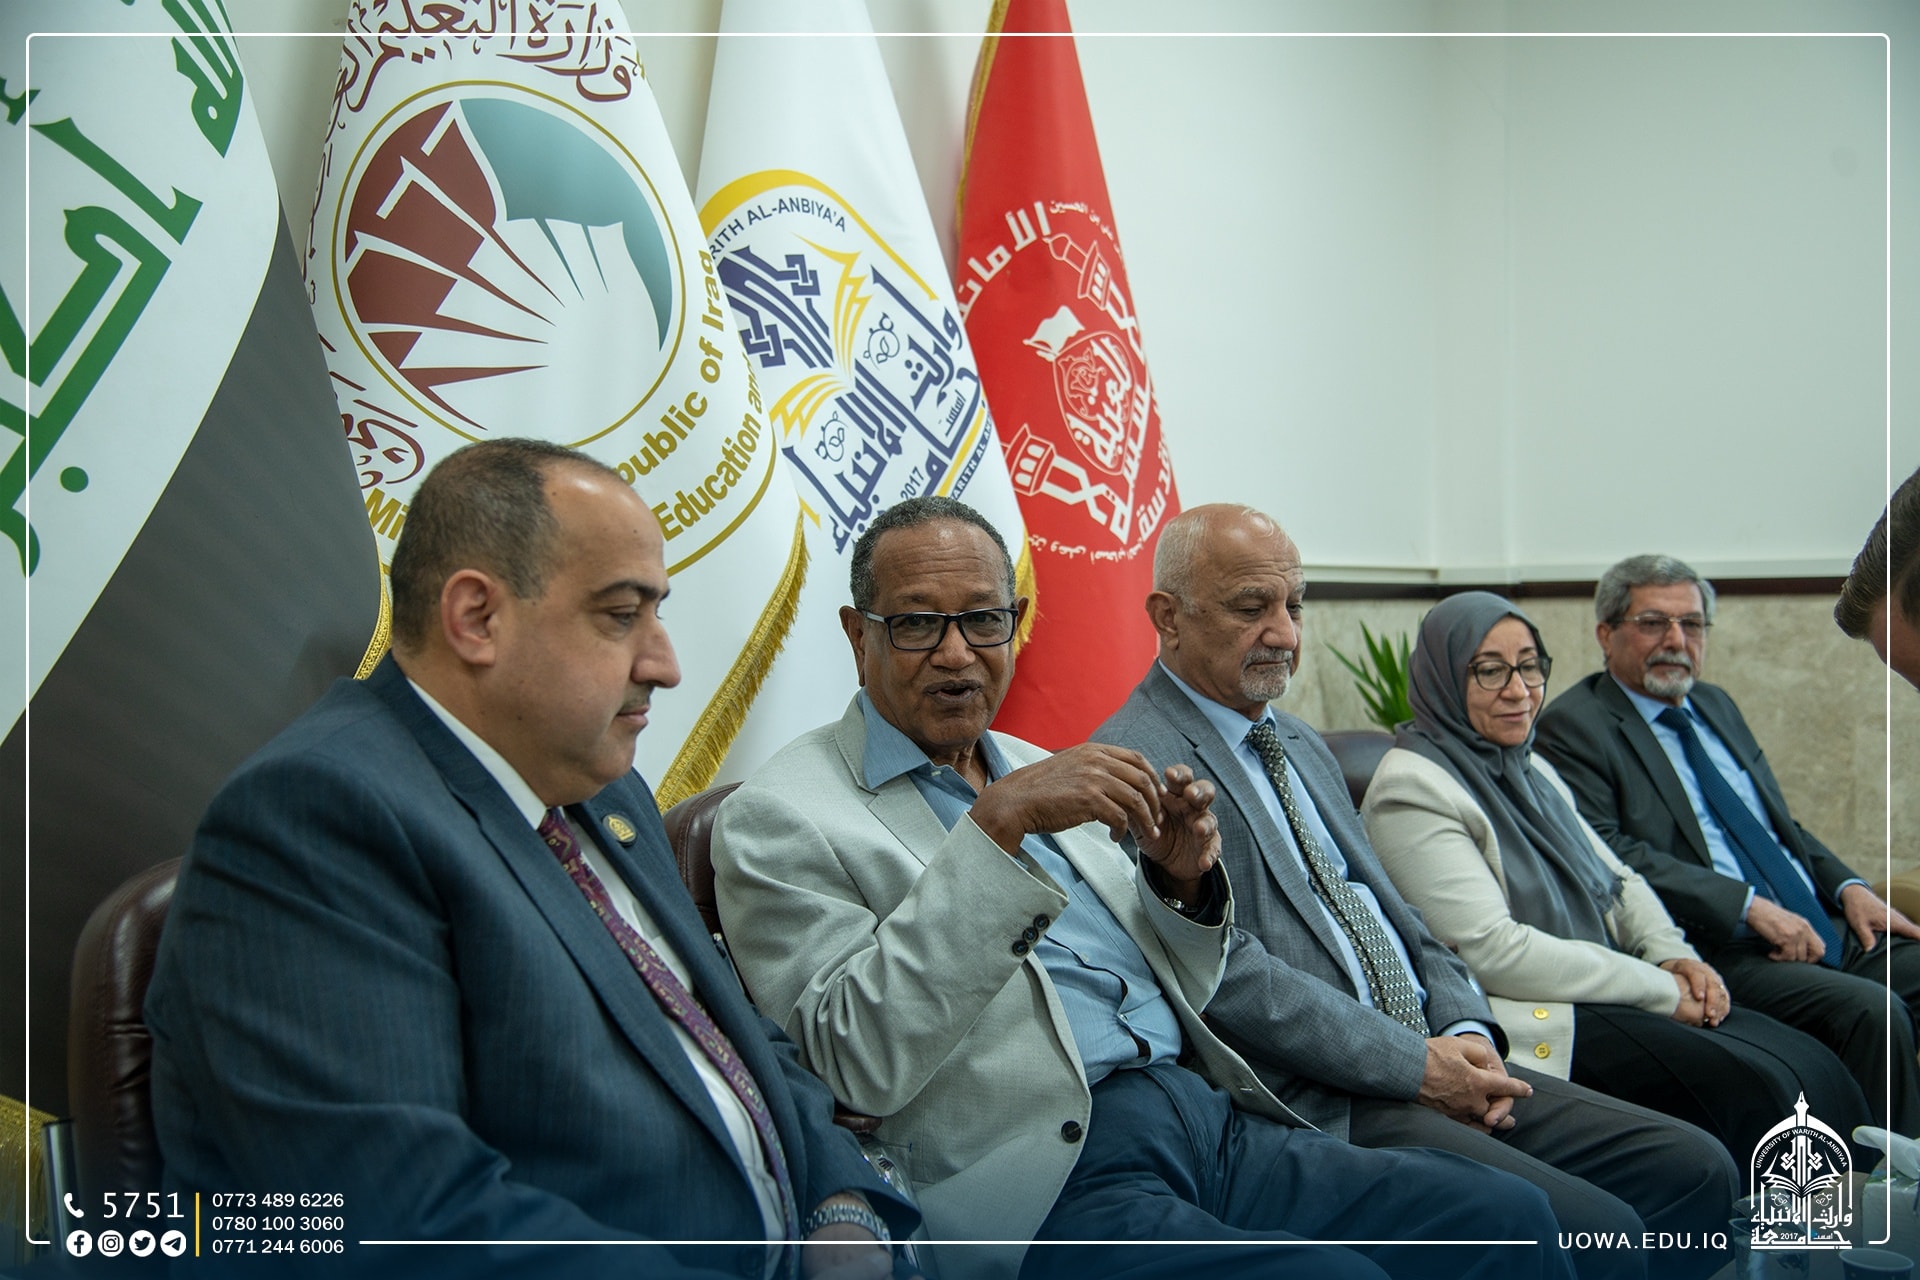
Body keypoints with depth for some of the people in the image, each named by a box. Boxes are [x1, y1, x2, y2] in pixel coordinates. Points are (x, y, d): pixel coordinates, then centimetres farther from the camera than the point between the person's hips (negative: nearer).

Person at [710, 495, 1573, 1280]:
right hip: (1047, 1183, -7)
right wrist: (997, 825, -22)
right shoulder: (781, 817, -2)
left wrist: (1180, 882, 1)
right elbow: (859, 1061, -17)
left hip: (1213, 1118, 7)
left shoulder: (1040, 775, 19)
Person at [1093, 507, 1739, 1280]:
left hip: (1433, 1059, 9)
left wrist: (1467, 1030, 0)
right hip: (1322, 1112, -9)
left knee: (1696, 1171, 1)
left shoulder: (1301, 746, 20)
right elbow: (1232, 978, -18)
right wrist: (1418, 1066, -15)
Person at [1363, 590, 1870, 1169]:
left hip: (1597, 992, 8)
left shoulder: (1530, 769, 18)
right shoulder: (1412, 788, -10)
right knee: (1754, 1088, -23)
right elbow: (1491, 951, -17)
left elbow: (1617, 880, 23)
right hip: (1528, 1023, -8)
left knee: (1814, 1070, -11)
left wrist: (1672, 953, 1)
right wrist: (1655, 989, -13)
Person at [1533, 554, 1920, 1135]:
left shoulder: (1716, 706, 21)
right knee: (1870, 1011, -27)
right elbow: (1608, 855, -16)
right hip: (1720, 951, -8)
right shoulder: (1573, 726, -5)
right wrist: (1749, 905, -19)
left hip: (1824, 929, 8)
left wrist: (1848, 887, 7)